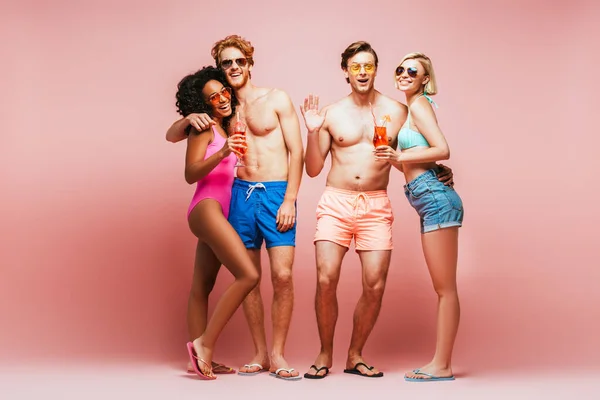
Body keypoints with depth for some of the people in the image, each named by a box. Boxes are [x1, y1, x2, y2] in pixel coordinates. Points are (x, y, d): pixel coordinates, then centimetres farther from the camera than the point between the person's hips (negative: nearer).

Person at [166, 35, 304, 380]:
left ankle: (278, 354, -1)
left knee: (282, 274, -12)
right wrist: (190, 119, -8)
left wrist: (290, 200, -11)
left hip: (277, 193, -3)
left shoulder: (276, 99, 4)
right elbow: (171, 136, 15)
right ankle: (260, 354, 14)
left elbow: (297, 151, -1)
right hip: (241, 194, 3)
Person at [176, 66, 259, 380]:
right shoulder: (203, 128, -3)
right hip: (207, 207, -9)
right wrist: (222, 153, -26)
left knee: (202, 287, 8)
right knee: (248, 275, -19)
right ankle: (204, 343, -15)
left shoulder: (225, 128, 19)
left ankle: (199, 358, 10)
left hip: (222, 212, 9)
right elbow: (190, 174, -14)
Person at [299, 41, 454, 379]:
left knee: (375, 285, -5)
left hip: (377, 206, 1)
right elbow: (313, 169, 8)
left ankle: (355, 356, 14)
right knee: (326, 279, -11)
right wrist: (313, 132, -6)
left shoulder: (397, 111, 6)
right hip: (336, 203, 0)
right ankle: (325, 355, 7)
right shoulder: (331, 114, 6)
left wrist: (437, 171, -4)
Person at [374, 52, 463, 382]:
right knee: (443, 289, 9)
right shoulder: (411, 108, 20)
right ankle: (441, 363, 14)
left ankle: (442, 366, -2)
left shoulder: (419, 103, -5)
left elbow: (443, 150, -16)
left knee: (445, 289, -6)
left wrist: (400, 156, -19)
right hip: (430, 201, 10)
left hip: (435, 198, -10)